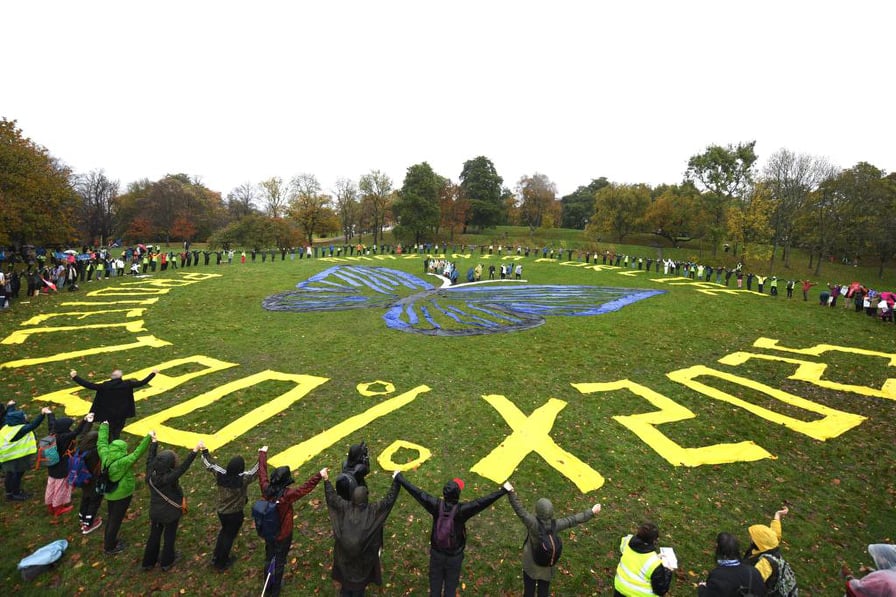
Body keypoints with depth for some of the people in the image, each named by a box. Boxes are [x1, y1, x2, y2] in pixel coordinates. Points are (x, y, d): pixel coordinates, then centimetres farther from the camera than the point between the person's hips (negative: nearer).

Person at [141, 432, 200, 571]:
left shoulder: (150, 474, -19)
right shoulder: (168, 478, -35)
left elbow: (150, 458, -4)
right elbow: (183, 467, -44)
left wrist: (154, 440, 5)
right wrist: (195, 450, -49)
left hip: (155, 512, 5)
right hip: (170, 513, -5)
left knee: (154, 536, 25)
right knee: (169, 537, 19)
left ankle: (148, 562, 42)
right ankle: (166, 562, 38)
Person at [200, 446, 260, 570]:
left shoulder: (220, 475, -20)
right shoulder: (243, 479, -32)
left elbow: (210, 464, -7)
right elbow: (257, 469, -29)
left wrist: (204, 451, 4)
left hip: (221, 512, 5)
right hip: (235, 514, -5)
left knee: (224, 531, 31)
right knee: (229, 536, 18)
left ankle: (216, 557, 45)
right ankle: (221, 563, 35)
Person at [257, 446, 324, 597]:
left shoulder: (266, 489, -21)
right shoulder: (287, 495, -35)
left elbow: (262, 471, -8)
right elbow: (305, 488, -41)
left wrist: (263, 453, 4)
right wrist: (319, 475, -43)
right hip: (283, 535, -5)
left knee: (269, 559, 26)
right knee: (279, 562, 19)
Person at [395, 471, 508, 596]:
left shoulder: (436, 505, -23)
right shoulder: (461, 509, -30)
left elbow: (417, 492, -17)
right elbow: (483, 502, -32)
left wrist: (399, 477, -10)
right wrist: (503, 490, -30)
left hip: (436, 553, 2)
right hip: (455, 555, -2)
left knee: (435, 583, 21)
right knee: (451, 586, 19)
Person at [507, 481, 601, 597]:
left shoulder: (533, 523, -35)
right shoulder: (555, 524, -23)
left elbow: (520, 510, -45)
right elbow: (573, 520, -14)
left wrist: (511, 492, -55)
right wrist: (591, 512, -4)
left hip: (531, 563, -3)